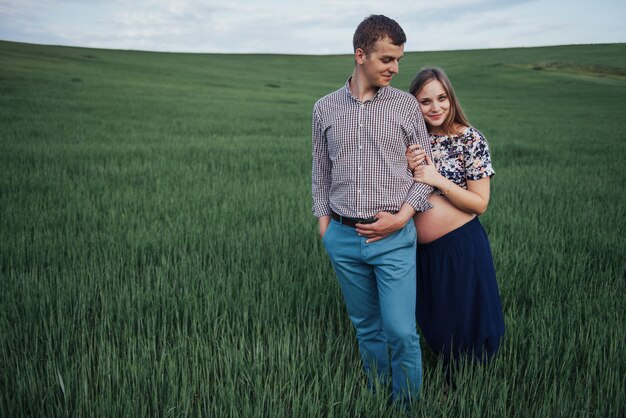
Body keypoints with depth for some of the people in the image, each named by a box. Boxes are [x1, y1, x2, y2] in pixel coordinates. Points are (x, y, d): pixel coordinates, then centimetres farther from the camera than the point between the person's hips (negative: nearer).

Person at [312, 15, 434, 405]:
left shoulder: (407, 105, 0)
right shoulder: (325, 108, 5)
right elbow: (321, 173, 12)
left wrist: (401, 217, -9)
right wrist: (324, 223, 6)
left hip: (394, 238, -2)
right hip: (343, 239, 2)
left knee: (401, 332, -3)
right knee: (367, 329, 15)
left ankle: (407, 405, 19)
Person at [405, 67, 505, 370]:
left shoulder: (471, 139, -10)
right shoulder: (412, 140, 1)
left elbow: (480, 204, -12)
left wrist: (438, 180, -22)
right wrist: (406, 169, -15)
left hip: (461, 247, -4)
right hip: (421, 250, 4)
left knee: (463, 325, 11)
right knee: (431, 323, 20)